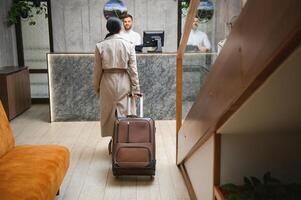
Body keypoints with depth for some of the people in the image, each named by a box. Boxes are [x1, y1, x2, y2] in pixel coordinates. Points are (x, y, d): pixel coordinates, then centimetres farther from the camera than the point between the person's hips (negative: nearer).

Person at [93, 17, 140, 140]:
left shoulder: (100, 46, -3)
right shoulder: (128, 45, -4)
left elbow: (97, 70, 0)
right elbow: (133, 69, -5)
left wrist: (96, 87, 11)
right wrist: (136, 88, -1)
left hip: (108, 82, 1)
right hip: (124, 82, 0)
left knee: (109, 113, 12)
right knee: (125, 112, 8)